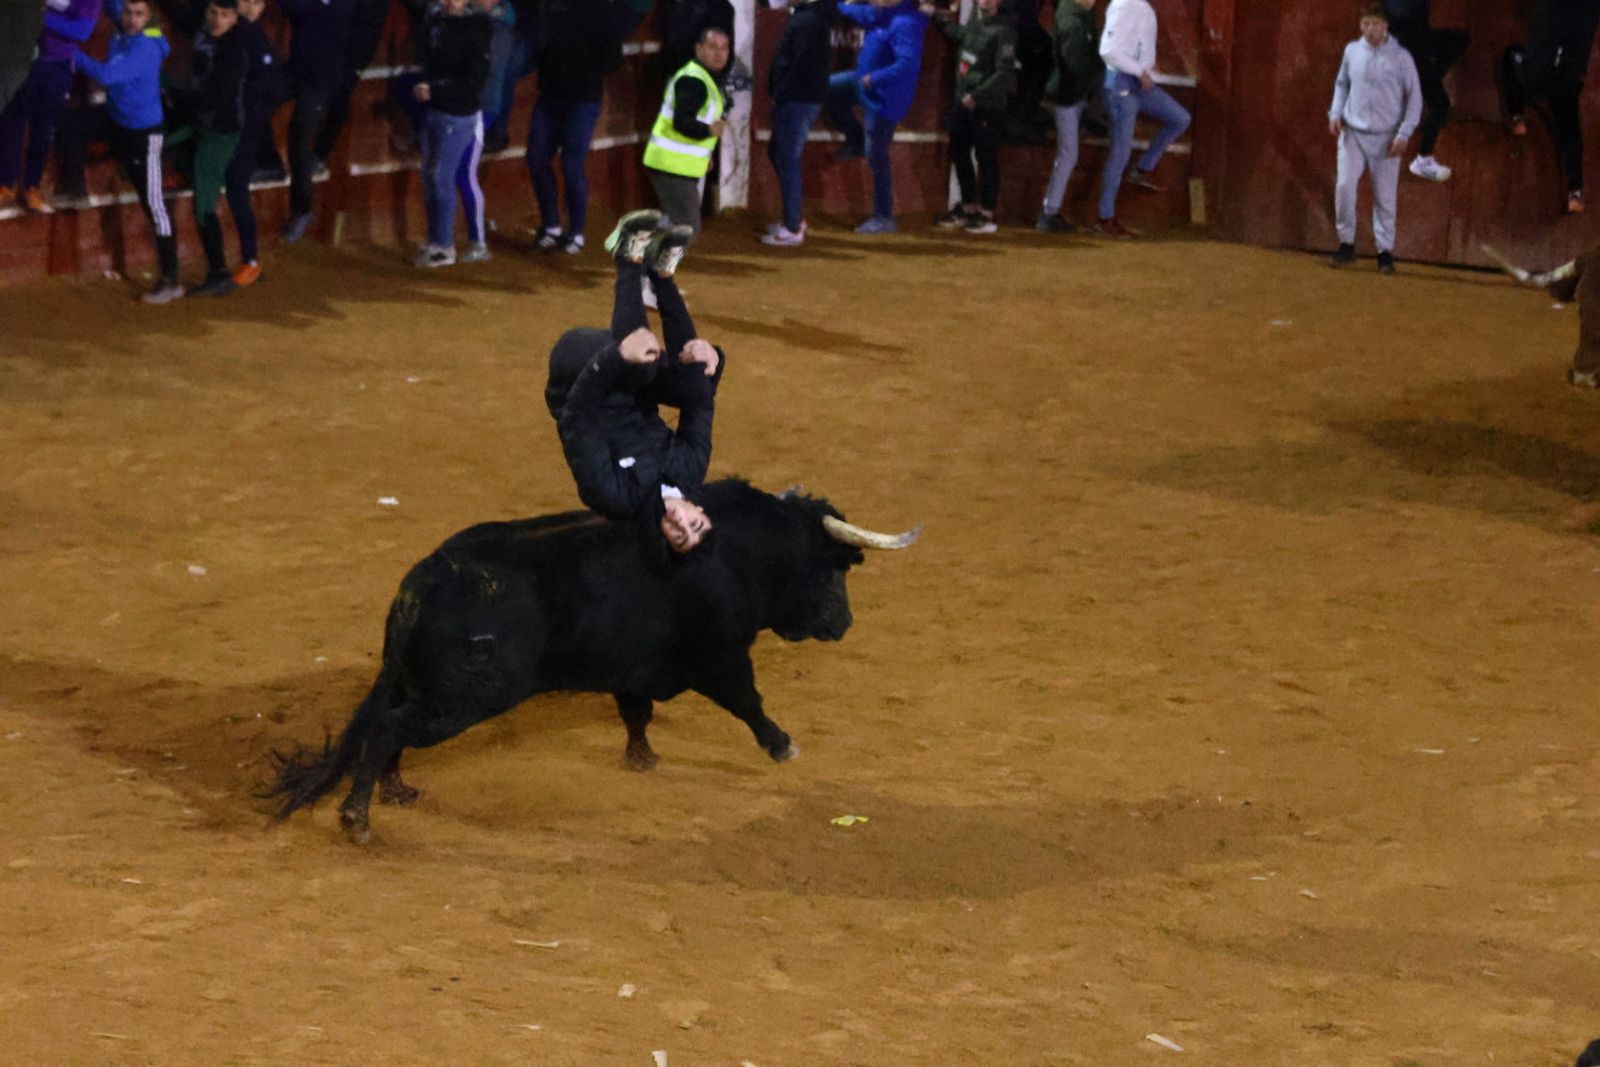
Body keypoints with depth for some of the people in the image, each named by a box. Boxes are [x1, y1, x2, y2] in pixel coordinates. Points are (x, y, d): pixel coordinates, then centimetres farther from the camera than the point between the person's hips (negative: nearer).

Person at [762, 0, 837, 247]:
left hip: (798, 101, -10)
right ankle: (795, 218, 23)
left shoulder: (809, 22, -17)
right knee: (777, 154, 17)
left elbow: (802, 66, -21)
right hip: (796, 99, 10)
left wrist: (780, 96, -17)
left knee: (788, 161, -5)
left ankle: (793, 229, -2)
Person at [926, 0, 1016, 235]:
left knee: (986, 158, -1)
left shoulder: (1003, 31, -13)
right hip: (962, 101, 8)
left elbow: (1005, 73, -19)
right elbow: (961, 35, 34)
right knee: (958, 153, 13)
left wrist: (977, 95, -21)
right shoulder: (974, 23, 10)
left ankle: (986, 216, 6)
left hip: (987, 106, -8)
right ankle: (968, 209, 24)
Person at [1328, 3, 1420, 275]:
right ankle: (1346, 243, 4)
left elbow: (1415, 97, -2)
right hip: (1353, 133, 2)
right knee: (1344, 186, -10)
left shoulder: (1400, 57, -7)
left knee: (1385, 196, 0)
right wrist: (1336, 112, 3)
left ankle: (1385, 250, 10)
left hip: (1385, 138, -2)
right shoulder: (1352, 51, 2)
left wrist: (1404, 134, -8)